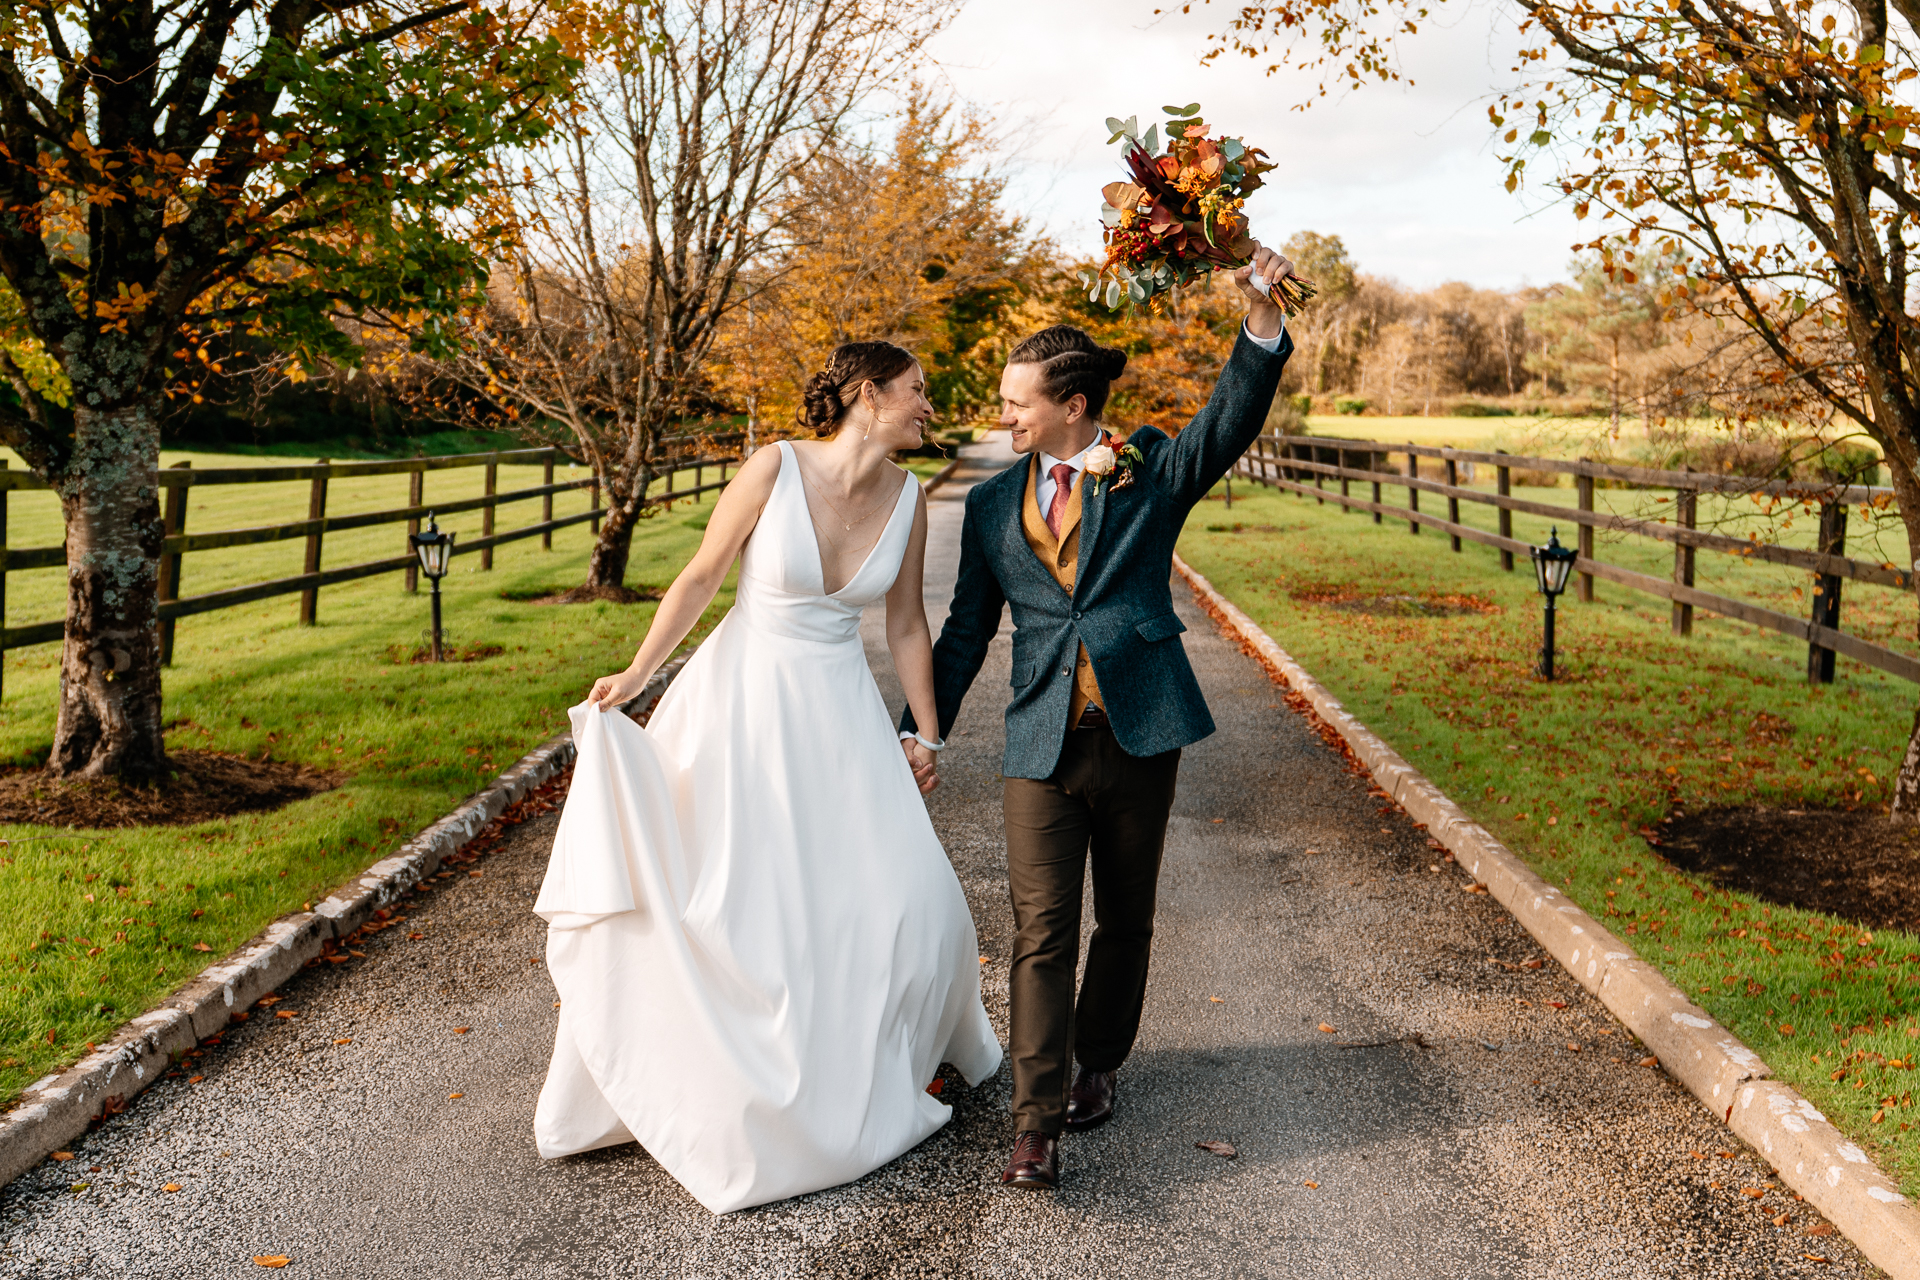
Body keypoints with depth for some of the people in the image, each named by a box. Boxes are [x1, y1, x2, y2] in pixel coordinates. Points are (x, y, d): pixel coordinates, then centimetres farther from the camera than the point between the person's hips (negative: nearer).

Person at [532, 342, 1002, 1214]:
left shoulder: (907, 501, -3)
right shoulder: (774, 469, -16)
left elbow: (906, 625, 8)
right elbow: (699, 579, -6)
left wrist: (925, 733, 11)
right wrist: (636, 676, -7)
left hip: (837, 712, 4)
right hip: (742, 698, -4)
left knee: (904, 896, 2)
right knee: (710, 897, 1)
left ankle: (881, 1061, 30)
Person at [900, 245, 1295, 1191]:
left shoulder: (1152, 471, 2)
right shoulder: (991, 504, 10)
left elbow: (1232, 421, -15)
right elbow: (967, 629, 14)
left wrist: (1261, 318, -30)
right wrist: (922, 729, 10)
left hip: (1140, 731, -1)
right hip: (1044, 741, 1)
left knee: (1124, 918, 13)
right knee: (1041, 932, -5)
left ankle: (1098, 1064, 35)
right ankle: (1035, 1127, -3)